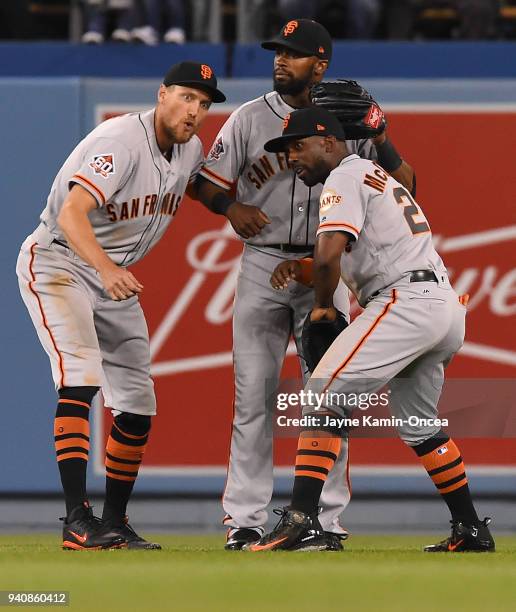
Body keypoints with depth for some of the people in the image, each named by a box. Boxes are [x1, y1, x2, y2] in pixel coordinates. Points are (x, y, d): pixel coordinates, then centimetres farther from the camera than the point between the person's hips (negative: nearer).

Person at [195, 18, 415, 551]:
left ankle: (326, 519, 6)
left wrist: (380, 141, -15)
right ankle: (245, 519, 2)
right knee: (254, 394, -2)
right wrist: (232, 207, -16)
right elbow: (208, 184, 4)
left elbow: (403, 184, 3)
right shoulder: (250, 118, 3)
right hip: (263, 263, 0)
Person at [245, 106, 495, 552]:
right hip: (446, 305, 10)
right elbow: (347, 257, 29)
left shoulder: (345, 177, -2)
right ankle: (471, 531, 27)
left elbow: (329, 254, -16)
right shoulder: (379, 176, 29)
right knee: (419, 424, 23)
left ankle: (302, 521, -25)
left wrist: (323, 304, 1)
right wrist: (297, 265, 13)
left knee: (325, 393, -13)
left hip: (406, 300, -10)